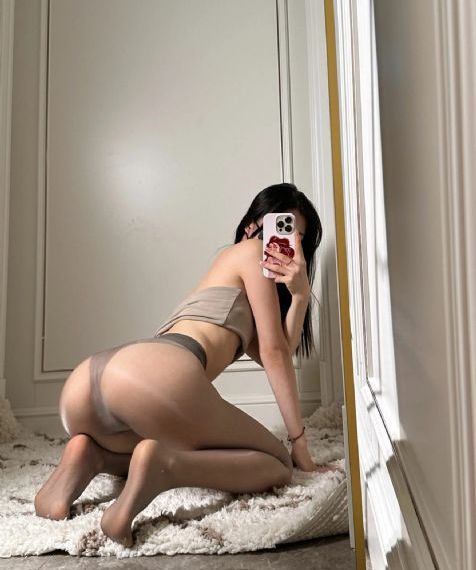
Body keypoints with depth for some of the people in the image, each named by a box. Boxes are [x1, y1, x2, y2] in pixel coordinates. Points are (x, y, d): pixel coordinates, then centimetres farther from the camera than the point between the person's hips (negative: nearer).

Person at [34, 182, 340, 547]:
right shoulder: (250, 251, 16)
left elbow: (275, 358, 24)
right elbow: (273, 353, 11)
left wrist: (301, 296, 13)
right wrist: (300, 444, 15)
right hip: (157, 376, -9)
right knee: (277, 466, 9)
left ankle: (91, 457, 7)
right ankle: (161, 464, -17)